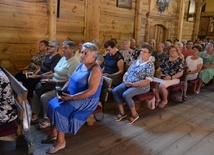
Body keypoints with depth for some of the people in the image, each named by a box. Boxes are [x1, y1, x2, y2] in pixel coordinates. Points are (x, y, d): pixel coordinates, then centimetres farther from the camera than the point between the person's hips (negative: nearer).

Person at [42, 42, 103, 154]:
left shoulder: (95, 69, -19)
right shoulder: (81, 65, 10)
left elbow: (91, 91, -27)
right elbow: (70, 80, 13)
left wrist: (72, 97, -26)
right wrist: (62, 91, -5)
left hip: (87, 100, -9)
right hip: (72, 96, 9)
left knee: (59, 109, -22)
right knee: (52, 103, 0)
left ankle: (61, 140, -6)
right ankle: (53, 133, 13)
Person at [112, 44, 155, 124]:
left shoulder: (150, 65, -7)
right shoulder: (135, 62, 14)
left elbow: (147, 81, -16)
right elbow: (126, 73, 16)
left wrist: (132, 84, -18)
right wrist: (125, 81, -7)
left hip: (141, 86, -7)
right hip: (128, 84, 7)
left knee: (125, 94, -31)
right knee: (115, 91, -15)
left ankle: (134, 114, -7)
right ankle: (122, 112, -2)